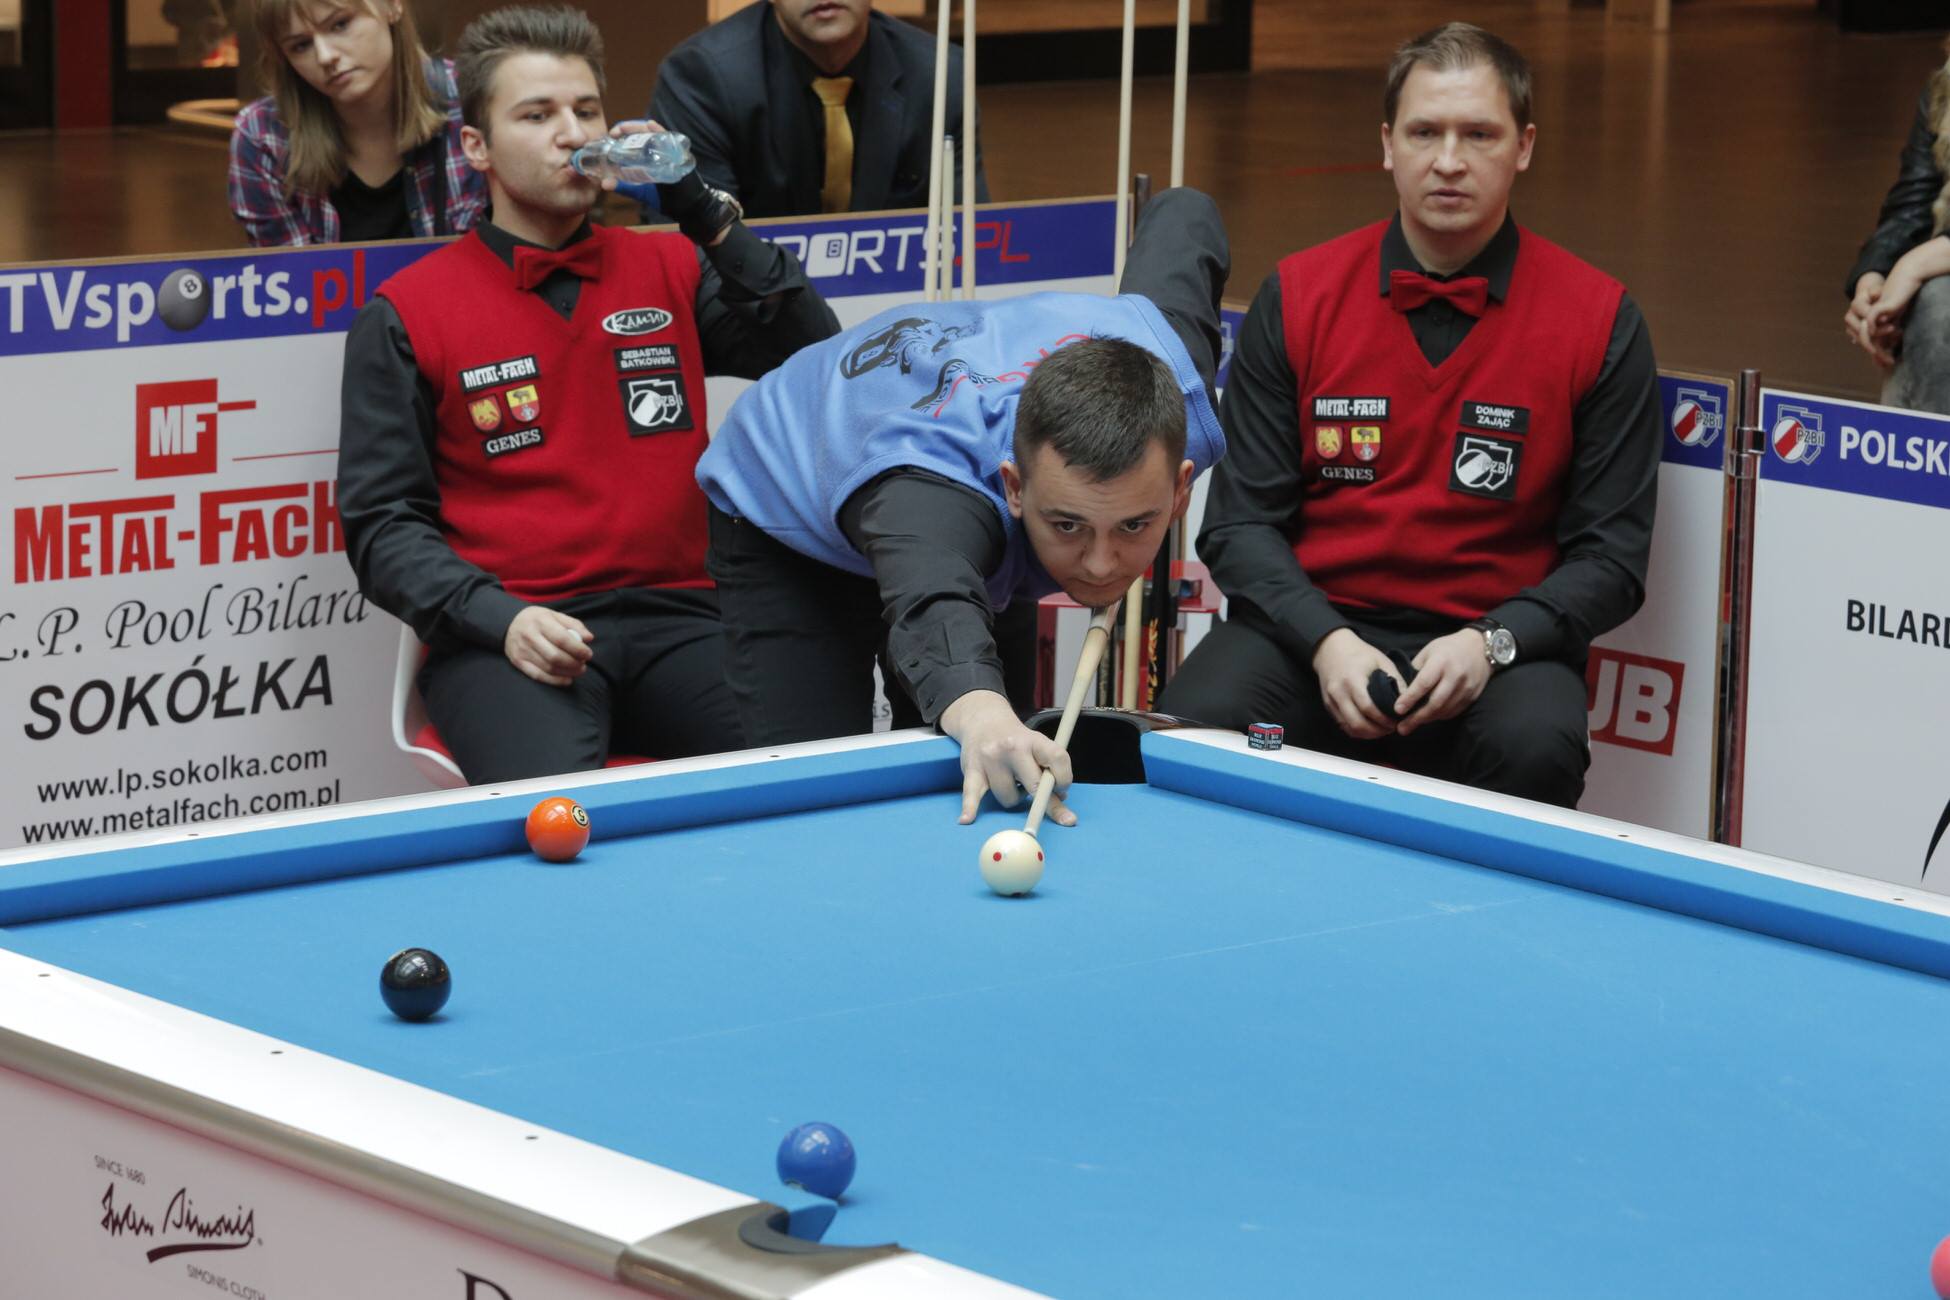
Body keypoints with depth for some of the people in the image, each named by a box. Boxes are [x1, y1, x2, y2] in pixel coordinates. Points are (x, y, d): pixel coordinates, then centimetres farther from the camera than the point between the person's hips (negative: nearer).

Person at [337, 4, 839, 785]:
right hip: (507, 638, -3)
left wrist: (706, 216, -3)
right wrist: (500, 619, -14)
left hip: (678, 620, 3)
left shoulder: (668, 270, 15)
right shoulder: (407, 315, 6)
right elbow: (383, 523, 3)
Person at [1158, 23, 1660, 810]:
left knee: (1536, 752, -34)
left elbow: (1611, 555, 0)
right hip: (1309, 622, 1)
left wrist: (1491, 643, -17)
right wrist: (1325, 641, -15)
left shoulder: (1598, 322, -2)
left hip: (1494, 638, -1)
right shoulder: (1298, 297, 3)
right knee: (1197, 729, -30)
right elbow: (1241, 520, 3)